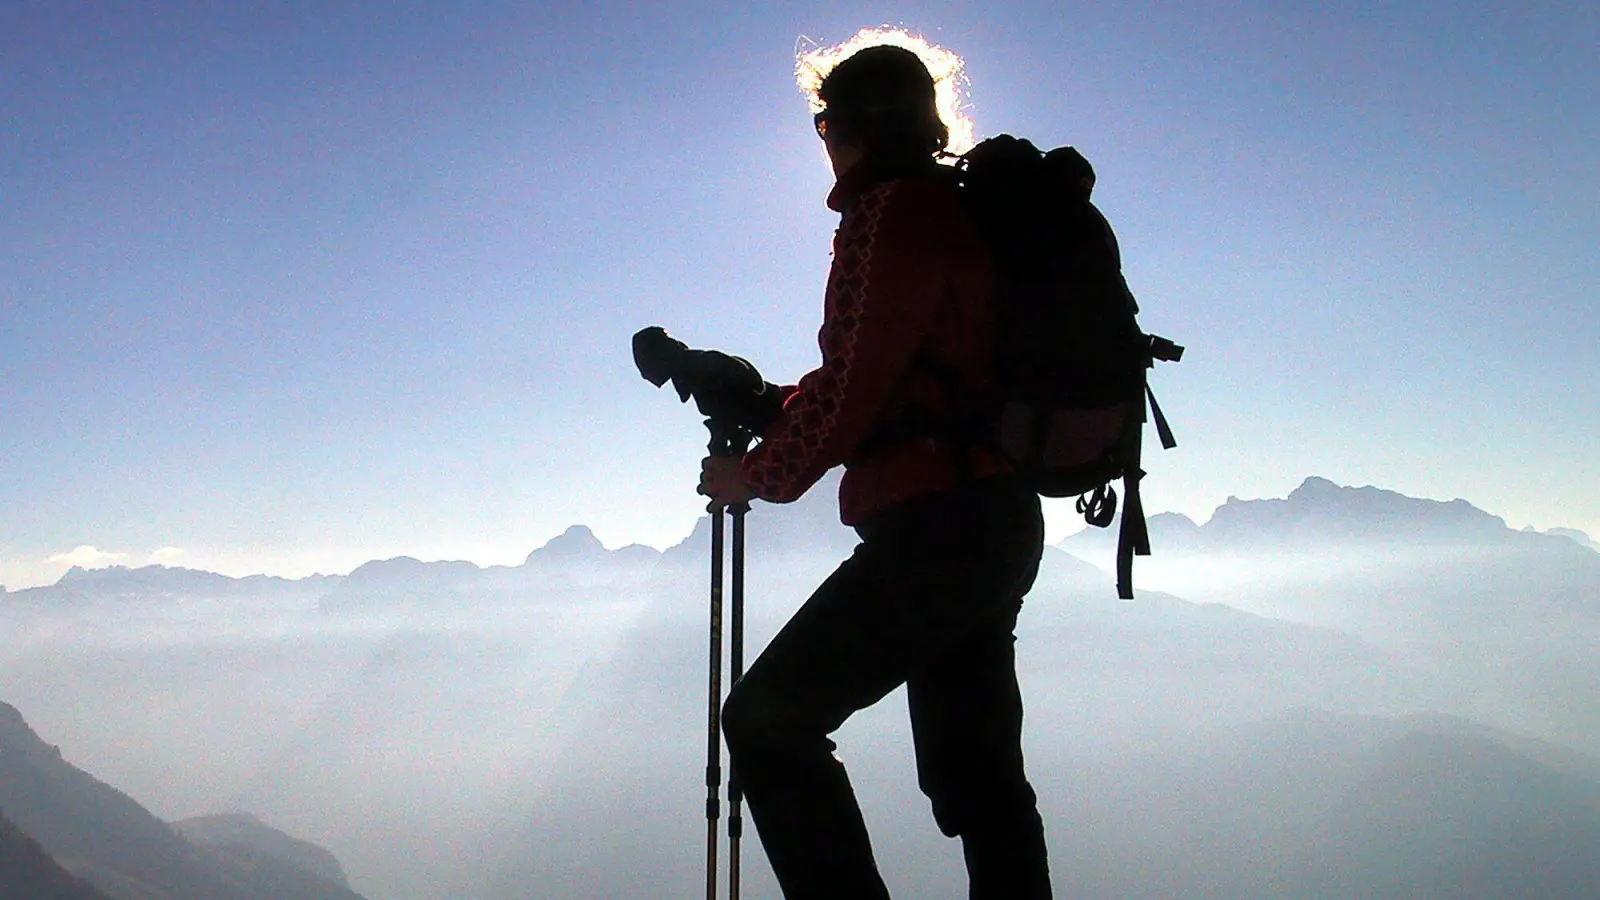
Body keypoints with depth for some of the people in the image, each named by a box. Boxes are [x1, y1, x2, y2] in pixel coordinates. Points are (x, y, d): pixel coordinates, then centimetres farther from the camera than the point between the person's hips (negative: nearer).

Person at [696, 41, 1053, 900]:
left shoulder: (893, 211, -10)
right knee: (975, 764, 13)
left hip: (935, 526, -10)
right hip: (994, 523, 10)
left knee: (769, 718, -4)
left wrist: (756, 475, 0)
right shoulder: (958, 210, 18)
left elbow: (855, 386, -14)